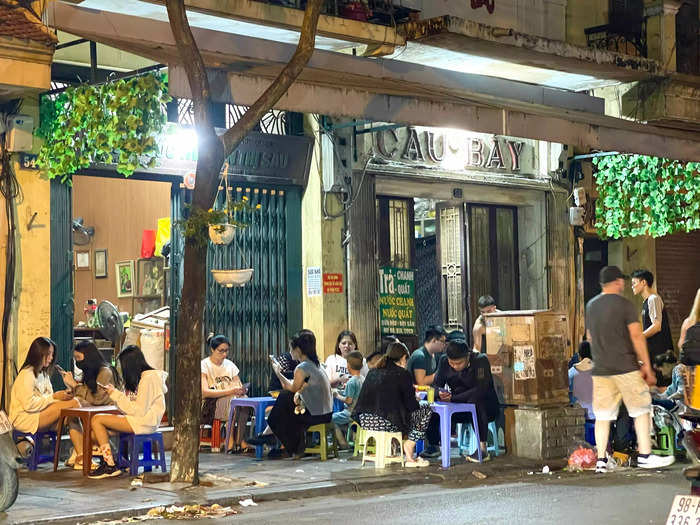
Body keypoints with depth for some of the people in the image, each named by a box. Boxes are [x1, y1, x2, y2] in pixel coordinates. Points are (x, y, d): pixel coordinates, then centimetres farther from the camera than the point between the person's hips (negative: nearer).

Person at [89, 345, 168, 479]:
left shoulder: (149, 378, -13)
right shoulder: (142, 377, 17)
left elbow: (139, 411, -17)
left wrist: (116, 394, -10)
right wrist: (113, 393, 7)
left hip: (144, 423, -10)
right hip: (137, 419, 10)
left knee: (97, 420, -13)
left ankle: (111, 466, -12)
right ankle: (108, 462, -4)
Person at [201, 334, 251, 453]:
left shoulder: (230, 365, 15)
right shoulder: (204, 365, -2)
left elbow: (239, 386, 12)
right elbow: (205, 392, -15)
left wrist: (242, 390, -15)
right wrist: (230, 391, -25)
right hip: (210, 405, -4)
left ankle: (239, 440, -34)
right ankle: (230, 440, -38)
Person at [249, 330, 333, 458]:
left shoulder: (302, 368, -18)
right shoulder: (316, 364, 10)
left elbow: (292, 388, -3)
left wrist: (278, 373, 7)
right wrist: (298, 394, 1)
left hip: (316, 416, -8)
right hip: (327, 413, 8)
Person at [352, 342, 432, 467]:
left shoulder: (373, 371, 17)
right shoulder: (403, 374, -2)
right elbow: (411, 405, -1)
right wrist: (416, 402, 24)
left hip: (365, 422, 7)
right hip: (386, 423, -7)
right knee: (426, 410, 12)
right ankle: (409, 457, 9)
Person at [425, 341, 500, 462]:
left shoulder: (481, 360, -19)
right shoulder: (444, 361, -3)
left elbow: (481, 390, -28)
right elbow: (436, 385, -3)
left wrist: (453, 398, -32)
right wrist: (440, 393, -28)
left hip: (486, 408, -5)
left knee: (475, 400, -38)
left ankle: (482, 449, -33)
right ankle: (433, 446, -2)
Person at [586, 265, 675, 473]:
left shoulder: (591, 306, 9)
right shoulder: (624, 305, -8)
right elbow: (637, 336, -10)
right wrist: (646, 366, -5)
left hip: (600, 369, 5)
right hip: (625, 368, -5)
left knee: (602, 415, 7)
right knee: (641, 410, 6)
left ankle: (601, 460, 4)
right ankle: (645, 456, 5)